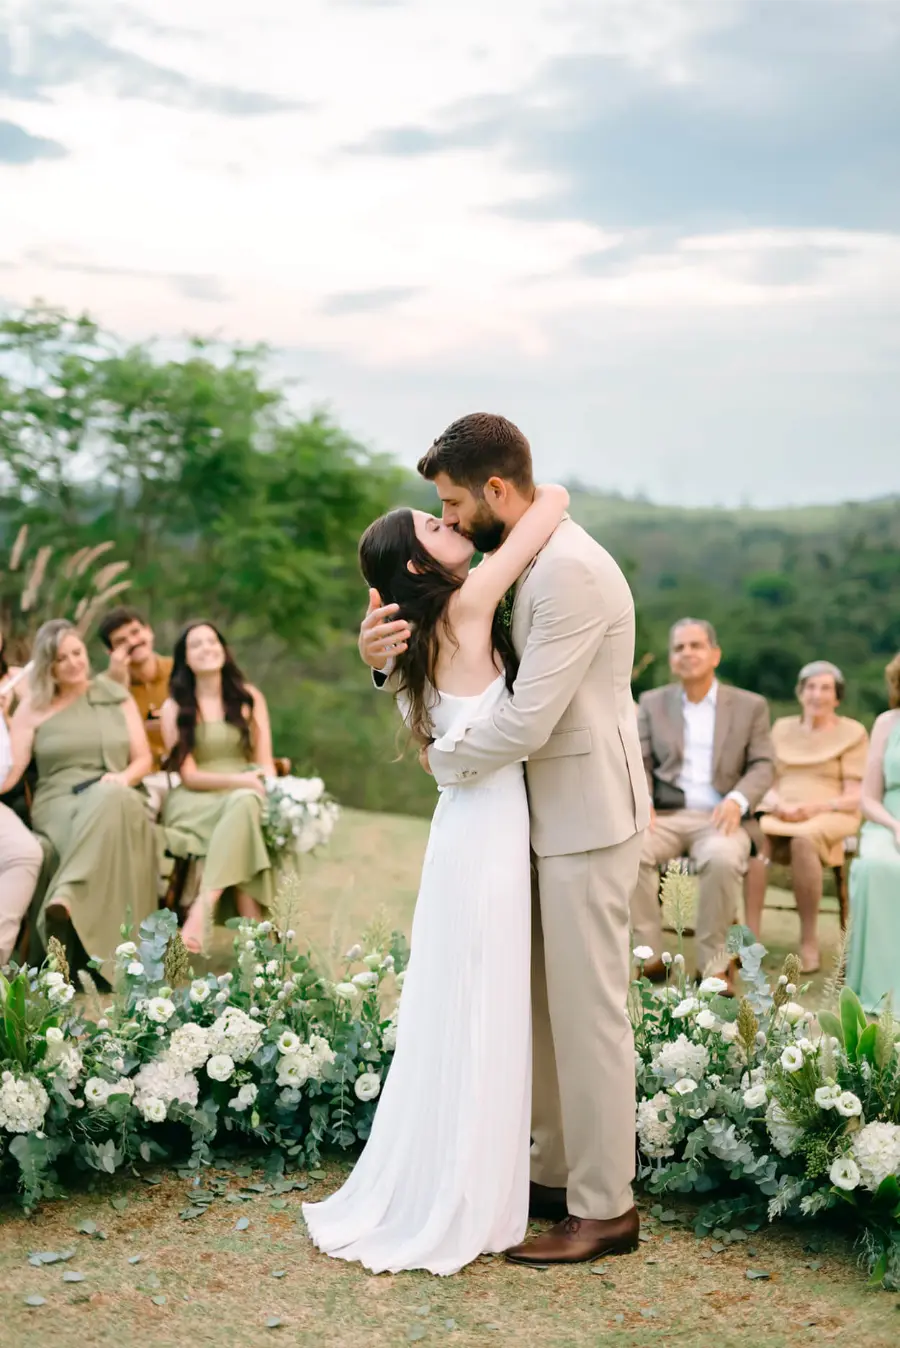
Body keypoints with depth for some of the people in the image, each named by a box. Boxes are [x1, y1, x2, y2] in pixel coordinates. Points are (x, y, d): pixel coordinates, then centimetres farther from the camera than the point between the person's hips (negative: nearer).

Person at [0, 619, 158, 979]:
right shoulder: (34, 706, 12)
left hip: (115, 798, 2)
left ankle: (64, 901, -54)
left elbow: (143, 758, 14)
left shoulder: (117, 697, 17)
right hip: (58, 802, -1)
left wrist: (124, 777, -9)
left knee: (111, 799, -40)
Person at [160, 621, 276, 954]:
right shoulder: (175, 707, 5)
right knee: (242, 802, -36)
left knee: (246, 803, -36)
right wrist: (241, 780, -17)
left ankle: (202, 910, -45)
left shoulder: (249, 697, 13)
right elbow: (188, 775, -2)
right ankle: (251, 922, -46)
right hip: (194, 802, -2)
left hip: (247, 794, 2)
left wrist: (270, 789, -16)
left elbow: (265, 763, 8)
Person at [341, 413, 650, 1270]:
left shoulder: (571, 571, -21)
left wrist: (442, 759, -7)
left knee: (587, 1009, -1)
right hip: (545, 814, 10)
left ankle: (604, 1208, 12)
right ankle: (552, 1173, 29)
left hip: (586, 820, -10)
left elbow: (524, 723, -25)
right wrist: (385, 651, -5)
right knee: (538, 1001, 16)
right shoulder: (517, 565, 10)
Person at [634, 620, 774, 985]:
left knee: (723, 859, -37)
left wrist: (737, 800, -17)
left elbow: (763, 766, 4)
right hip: (665, 816, 2)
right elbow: (640, 763, 9)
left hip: (718, 818, -1)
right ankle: (651, 955, -20)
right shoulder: (652, 703, 16)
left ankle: (713, 962, -21)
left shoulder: (750, 705, 12)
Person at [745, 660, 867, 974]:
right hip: (779, 813, 3)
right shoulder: (782, 728, 20)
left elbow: (855, 798, 1)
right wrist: (777, 803, -10)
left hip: (831, 816, -3)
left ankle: (809, 941, -30)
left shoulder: (852, 733, 8)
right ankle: (750, 937, -39)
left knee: (804, 839, -40)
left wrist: (816, 806, -17)